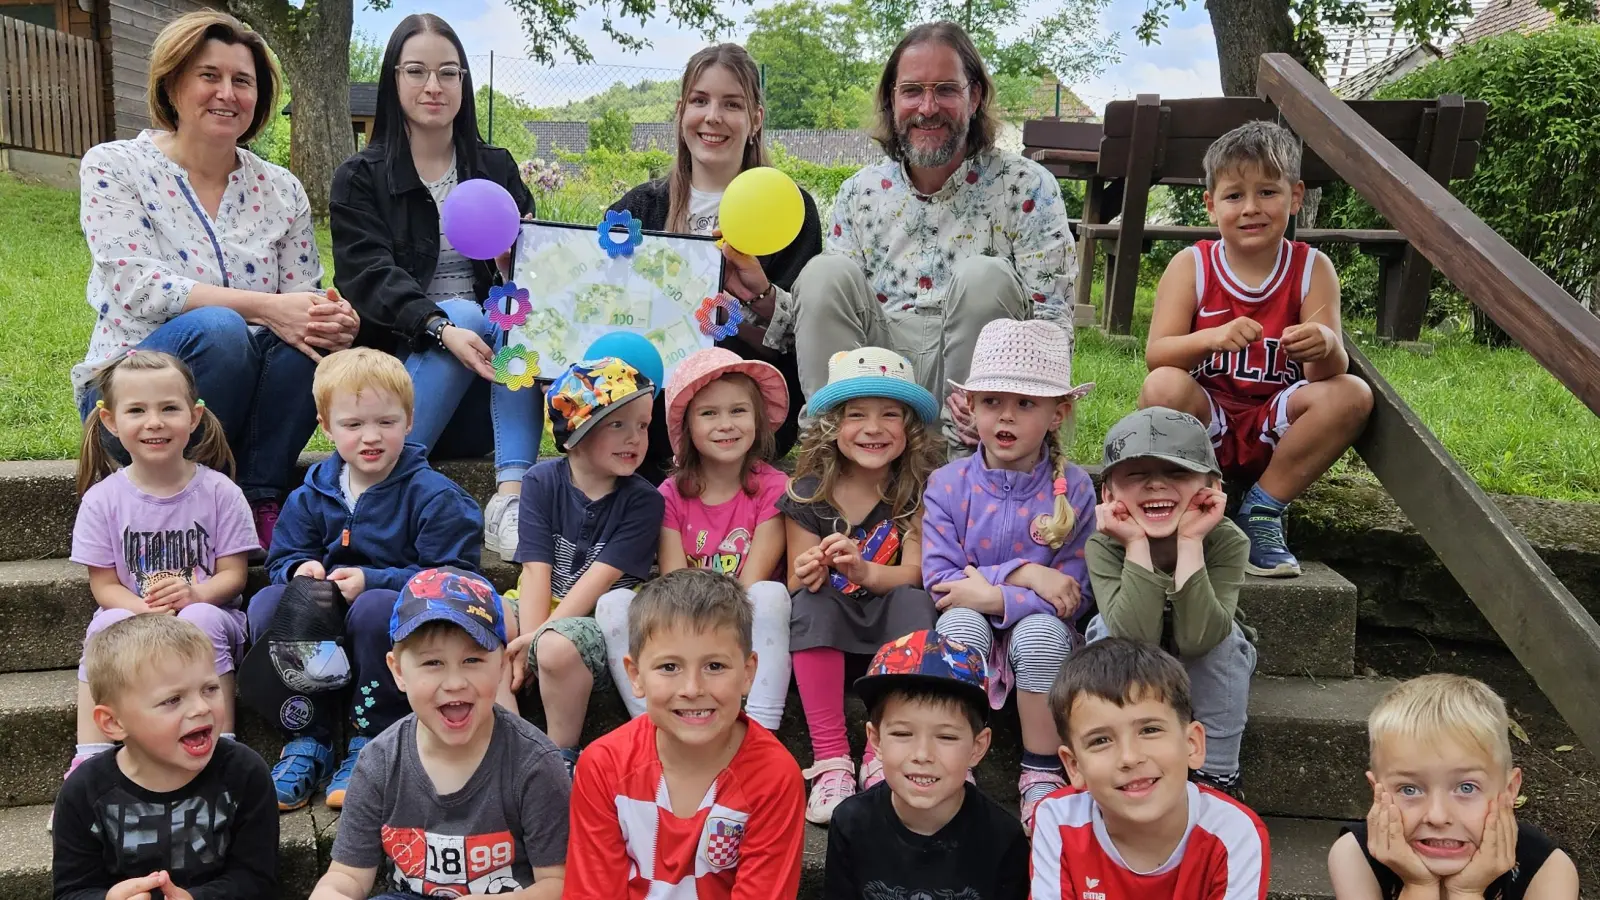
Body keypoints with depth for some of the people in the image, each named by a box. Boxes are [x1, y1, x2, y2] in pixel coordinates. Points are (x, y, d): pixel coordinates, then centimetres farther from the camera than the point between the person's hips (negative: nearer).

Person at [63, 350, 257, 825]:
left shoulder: (218, 491, -3)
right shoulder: (103, 499, 0)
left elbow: (233, 574, -3)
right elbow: (103, 583, -1)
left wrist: (194, 594, -25)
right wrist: (145, 608, -21)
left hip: (208, 613, -1)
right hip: (133, 614, 1)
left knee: (201, 619, -34)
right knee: (109, 624, -31)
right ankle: (89, 760, -25)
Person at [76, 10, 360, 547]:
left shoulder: (279, 190, 7)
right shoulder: (113, 167, -3)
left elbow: (305, 299, 3)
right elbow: (138, 287, -17)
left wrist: (336, 322, -23)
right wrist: (263, 307, -29)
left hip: (247, 395, 3)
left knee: (312, 336, -27)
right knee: (217, 329, -34)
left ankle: (260, 503, -17)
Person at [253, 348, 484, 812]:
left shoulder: (433, 496, -8)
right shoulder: (309, 497, 9)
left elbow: (453, 578, -14)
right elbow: (281, 560, 14)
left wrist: (373, 581, -23)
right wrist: (300, 570, -12)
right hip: (323, 642, 5)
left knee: (376, 607, -36)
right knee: (267, 602, -20)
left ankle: (369, 744, -18)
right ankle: (306, 741, -13)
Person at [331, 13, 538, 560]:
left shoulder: (497, 168, 14)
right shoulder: (360, 178, 4)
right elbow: (369, 277, -11)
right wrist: (443, 328, -30)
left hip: (491, 377, 3)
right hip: (401, 363, -2)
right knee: (468, 312, -30)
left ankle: (511, 495, -39)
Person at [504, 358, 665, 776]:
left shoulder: (643, 501, -6)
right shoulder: (542, 481, 1)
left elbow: (601, 577, -14)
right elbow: (536, 568, -9)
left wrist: (541, 638, -21)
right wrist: (529, 640, -20)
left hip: (598, 619, -3)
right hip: (542, 612, 4)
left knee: (559, 647, -35)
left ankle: (562, 757, -11)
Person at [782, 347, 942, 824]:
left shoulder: (919, 491, -4)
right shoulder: (808, 495, -3)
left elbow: (913, 574, -13)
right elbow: (796, 583, -2)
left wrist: (864, 572, -36)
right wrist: (806, 575, -28)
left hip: (894, 626, 0)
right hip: (827, 629, 0)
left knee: (914, 602, -31)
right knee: (811, 601, -30)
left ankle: (883, 755, -25)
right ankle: (830, 760, -31)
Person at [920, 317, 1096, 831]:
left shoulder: (1073, 489, -6)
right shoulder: (947, 485, -4)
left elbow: (1075, 595, -11)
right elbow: (940, 581, -12)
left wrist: (993, 595, -20)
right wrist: (1022, 573, -21)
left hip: (1039, 629, 0)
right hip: (970, 634, 1)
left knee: (1042, 630, -33)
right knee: (959, 621, -32)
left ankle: (1042, 773, -14)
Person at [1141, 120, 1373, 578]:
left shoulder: (1312, 269, -2)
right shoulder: (1190, 266, -4)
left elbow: (1327, 372, -11)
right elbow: (1155, 355, -17)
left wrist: (1326, 346, -37)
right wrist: (1212, 338, -38)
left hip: (1275, 432, 2)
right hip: (1206, 424, -2)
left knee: (1352, 394, -24)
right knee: (1163, 386, -32)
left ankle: (1263, 510, -11)